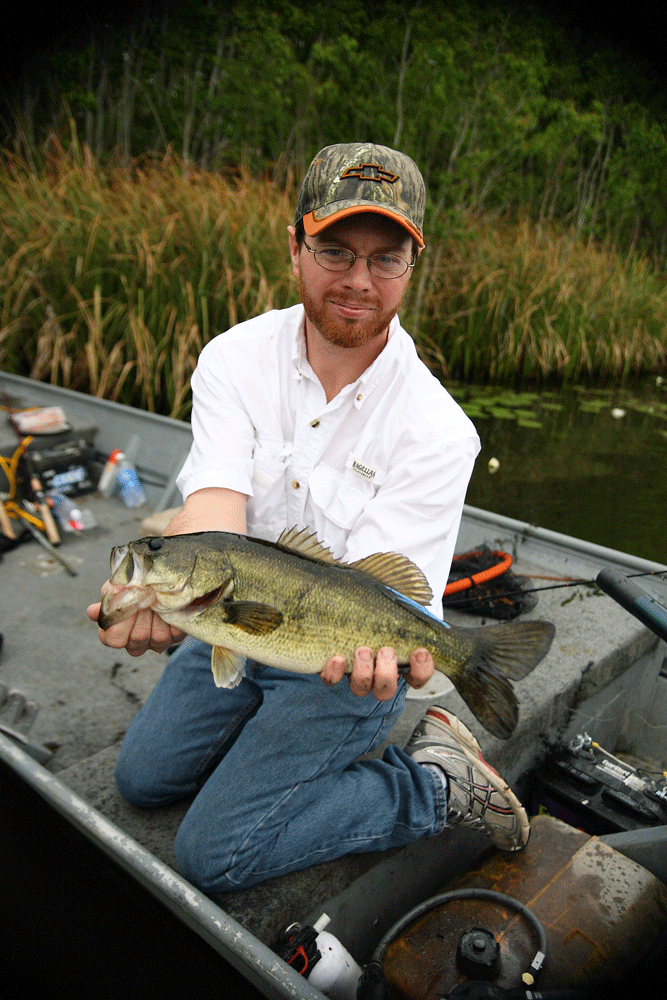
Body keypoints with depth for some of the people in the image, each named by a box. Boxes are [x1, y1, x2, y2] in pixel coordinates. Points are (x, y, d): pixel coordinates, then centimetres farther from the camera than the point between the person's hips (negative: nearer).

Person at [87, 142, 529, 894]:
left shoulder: (437, 430, -24)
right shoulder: (234, 358, -14)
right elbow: (215, 505, -27)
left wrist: (374, 641, -51)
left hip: (344, 660, -4)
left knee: (213, 854, -3)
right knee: (141, 778, 17)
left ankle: (435, 785, 7)